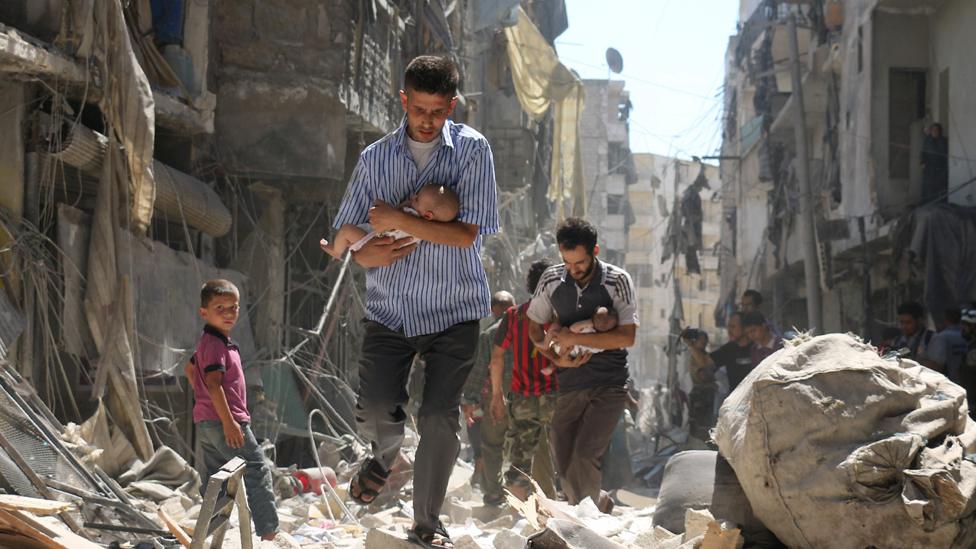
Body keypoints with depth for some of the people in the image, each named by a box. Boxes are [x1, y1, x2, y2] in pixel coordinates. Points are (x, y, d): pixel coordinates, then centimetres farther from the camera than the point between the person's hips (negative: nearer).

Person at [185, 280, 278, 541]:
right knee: (257, 472, -6)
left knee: (212, 479, 12)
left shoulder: (207, 342, 15)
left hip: (206, 422, 10)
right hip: (223, 421, -10)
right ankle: (268, 532, -6)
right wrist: (229, 422, -27)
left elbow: (190, 369, 30)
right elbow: (213, 383, -25)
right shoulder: (215, 343, -17)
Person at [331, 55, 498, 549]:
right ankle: (385, 456, 31)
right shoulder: (376, 158, 3)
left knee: (440, 419, -6)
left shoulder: (471, 150, -6)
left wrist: (398, 221, -17)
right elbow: (346, 232, 11)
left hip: (453, 311, -2)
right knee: (375, 411, -7)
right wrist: (365, 253, -11)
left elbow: (467, 233, -15)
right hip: (388, 308, 2)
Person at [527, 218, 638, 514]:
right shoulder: (552, 281, 2)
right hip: (570, 383, 4)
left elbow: (628, 336, -15)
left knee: (584, 456, -20)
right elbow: (534, 327, 13)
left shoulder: (617, 281, -8)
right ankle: (602, 504, 28)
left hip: (609, 386, -4)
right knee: (564, 464, 5)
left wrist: (575, 339, -18)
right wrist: (557, 358, -5)